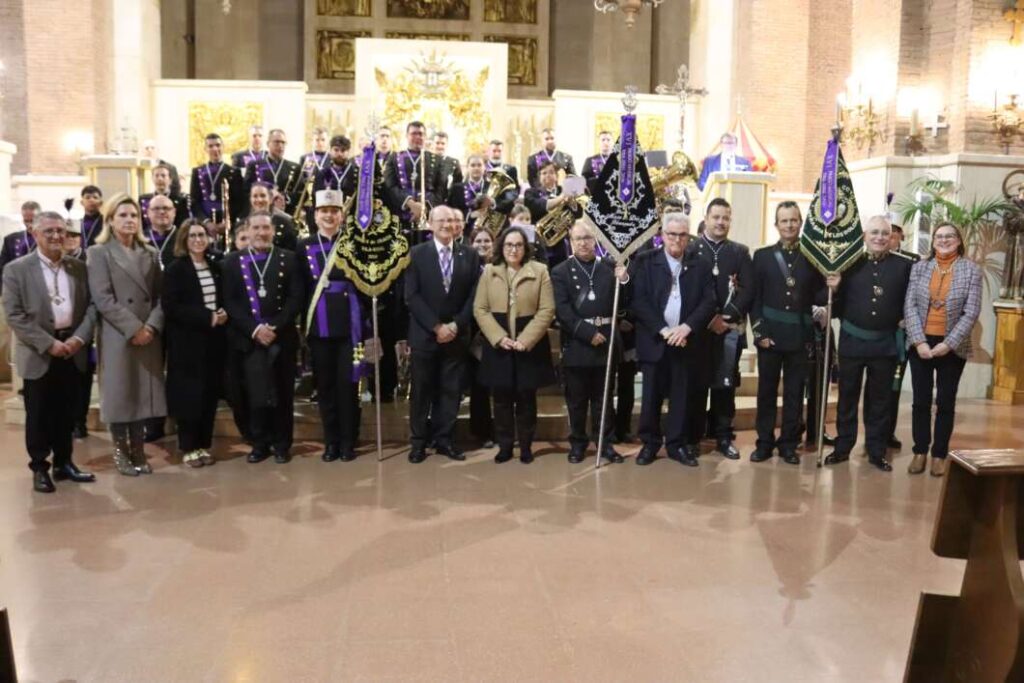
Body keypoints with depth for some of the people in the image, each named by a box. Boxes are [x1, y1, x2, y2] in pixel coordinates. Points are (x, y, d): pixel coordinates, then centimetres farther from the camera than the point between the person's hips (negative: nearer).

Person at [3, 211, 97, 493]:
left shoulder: (79, 267, 6)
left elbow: (91, 306, 5)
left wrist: (79, 338, -10)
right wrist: (48, 343, -17)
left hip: (72, 350, 3)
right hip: (38, 354, -3)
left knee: (66, 413, 12)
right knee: (39, 415, 5)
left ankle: (64, 463, 24)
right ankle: (39, 468, 17)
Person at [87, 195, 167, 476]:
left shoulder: (150, 253, 13)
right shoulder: (99, 253, -1)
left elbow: (160, 296, 7)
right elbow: (102, 298, -10)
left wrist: (152, 326, -9)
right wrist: (134, 328, -15)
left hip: (149, 335, 4)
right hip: (117, 336, -4)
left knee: (144, 393, 6)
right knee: (120, 394, 2)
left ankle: (138, 451, 16)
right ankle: (121, 452, 13)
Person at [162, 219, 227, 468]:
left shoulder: (216, 267, 11)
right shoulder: (175, 269, -5)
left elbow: (224, 298, 20)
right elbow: (171, 308, -14)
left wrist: (223, 314, -3)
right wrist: (207, 317, -18)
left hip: (213, 340, 5)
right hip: (187, 341, -5)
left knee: (210, 394, 6)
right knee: (190, 395, -1)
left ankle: (204, 445, 17)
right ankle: (188, 447, 11)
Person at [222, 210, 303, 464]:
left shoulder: (289, 258, 7)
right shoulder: (232, 261, 8)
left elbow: (295, 298, -1)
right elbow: (230, 302, 1)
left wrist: (275, 327, -12)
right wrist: (254, 329, -11)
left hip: (282, 337, 0)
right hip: (249, 338, 0)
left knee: (283, 394, 5)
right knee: (257, 395, -3)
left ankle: (282, 444, 17)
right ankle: (259, 443, 13)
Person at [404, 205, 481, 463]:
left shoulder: (470, 255, 5)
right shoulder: (417, 254, -1)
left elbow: (473, 296, 2)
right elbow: (412, 296, -7)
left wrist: (456, 325, -10)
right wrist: (436, 326, -14)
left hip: (457, 335, 2)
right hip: (424, 334, -2)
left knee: (450, 390, 6)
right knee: (421, 390, 5)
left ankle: (444, 439, 16)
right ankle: (419, 441, 15)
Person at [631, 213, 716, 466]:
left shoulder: (700, 265, 7)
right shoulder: (645, 261, 1)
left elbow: (709, 302, 0)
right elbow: (639, 301, -6)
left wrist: (687, 327, -15)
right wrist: (663, 330, -15)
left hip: (685, 340, 2)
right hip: (654, 340, -1)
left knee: (681, 396, 6)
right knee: (651, 395, 4)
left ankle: (676, 444, 17)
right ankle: (650, 443, 17)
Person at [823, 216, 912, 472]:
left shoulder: (903, 265, 1)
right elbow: (837, 301, -1)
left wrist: (899, 321, -13)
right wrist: (833, 288, -21)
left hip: (886, 343, 0)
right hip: (852, 340, 0)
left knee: (880, 400, 10)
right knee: (847, 396, 10)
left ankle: (876, 452, 21)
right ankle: (842, 447, 21)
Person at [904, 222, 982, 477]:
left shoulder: (972, 270, -2)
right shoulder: (919, 267, 3)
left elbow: (971, 313, -7)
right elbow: (909, 306, -2)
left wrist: (948, 344, -15)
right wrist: (919, 341, -12)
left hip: (952, 347, -1)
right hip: (920, 344, 1)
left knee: (945, 402, 5)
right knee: (921, 401, 7)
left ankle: (939, 454, 16)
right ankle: (920, 451, 18)